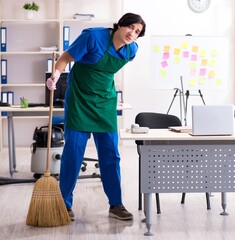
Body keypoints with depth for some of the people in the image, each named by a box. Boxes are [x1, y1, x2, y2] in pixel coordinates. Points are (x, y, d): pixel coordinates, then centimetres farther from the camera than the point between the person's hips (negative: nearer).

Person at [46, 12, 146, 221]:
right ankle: (65, 204, 7)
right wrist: (55, 76, -31)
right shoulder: (94, 36, -19)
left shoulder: (131, 50, -2)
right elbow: (66, 57, -16)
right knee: (73, 151, -5)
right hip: (79, 99, -5)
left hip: (105, 102, 5)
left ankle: (116, 205, 12)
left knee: (111, 154, 3)